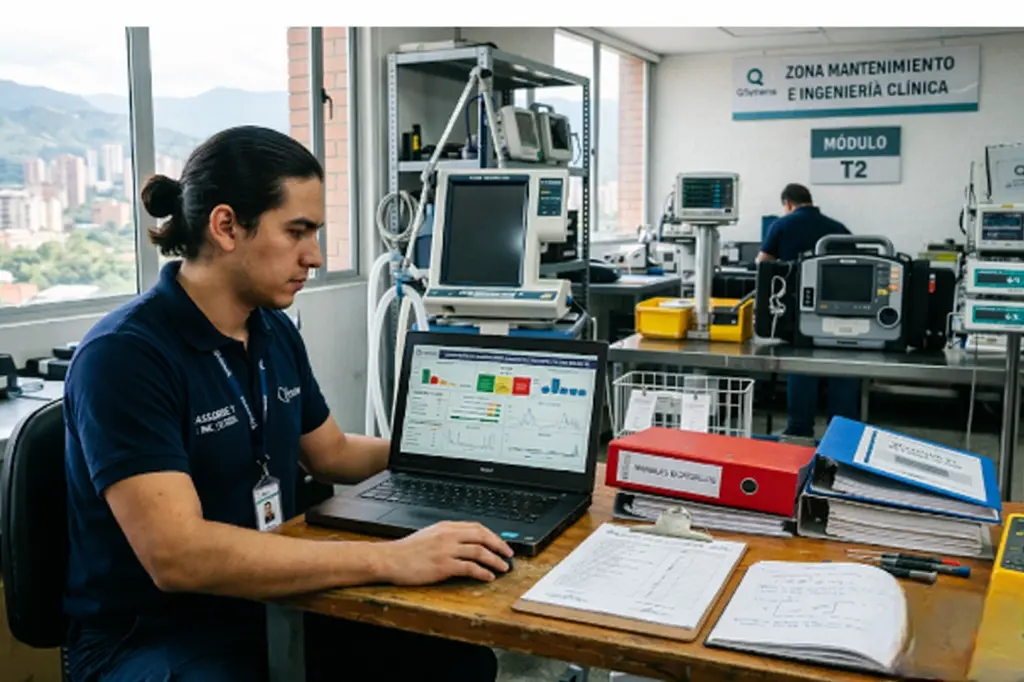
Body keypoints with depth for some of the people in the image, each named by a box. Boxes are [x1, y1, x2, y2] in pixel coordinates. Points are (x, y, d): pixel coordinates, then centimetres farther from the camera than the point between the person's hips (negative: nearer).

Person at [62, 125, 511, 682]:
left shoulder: (275, 331, 5)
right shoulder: (123, 355, -20)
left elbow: (332, 454, 19)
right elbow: (177, 554, -31)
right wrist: (388, 559, -34)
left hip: (270, 605, 7)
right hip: (152, 636, -7)